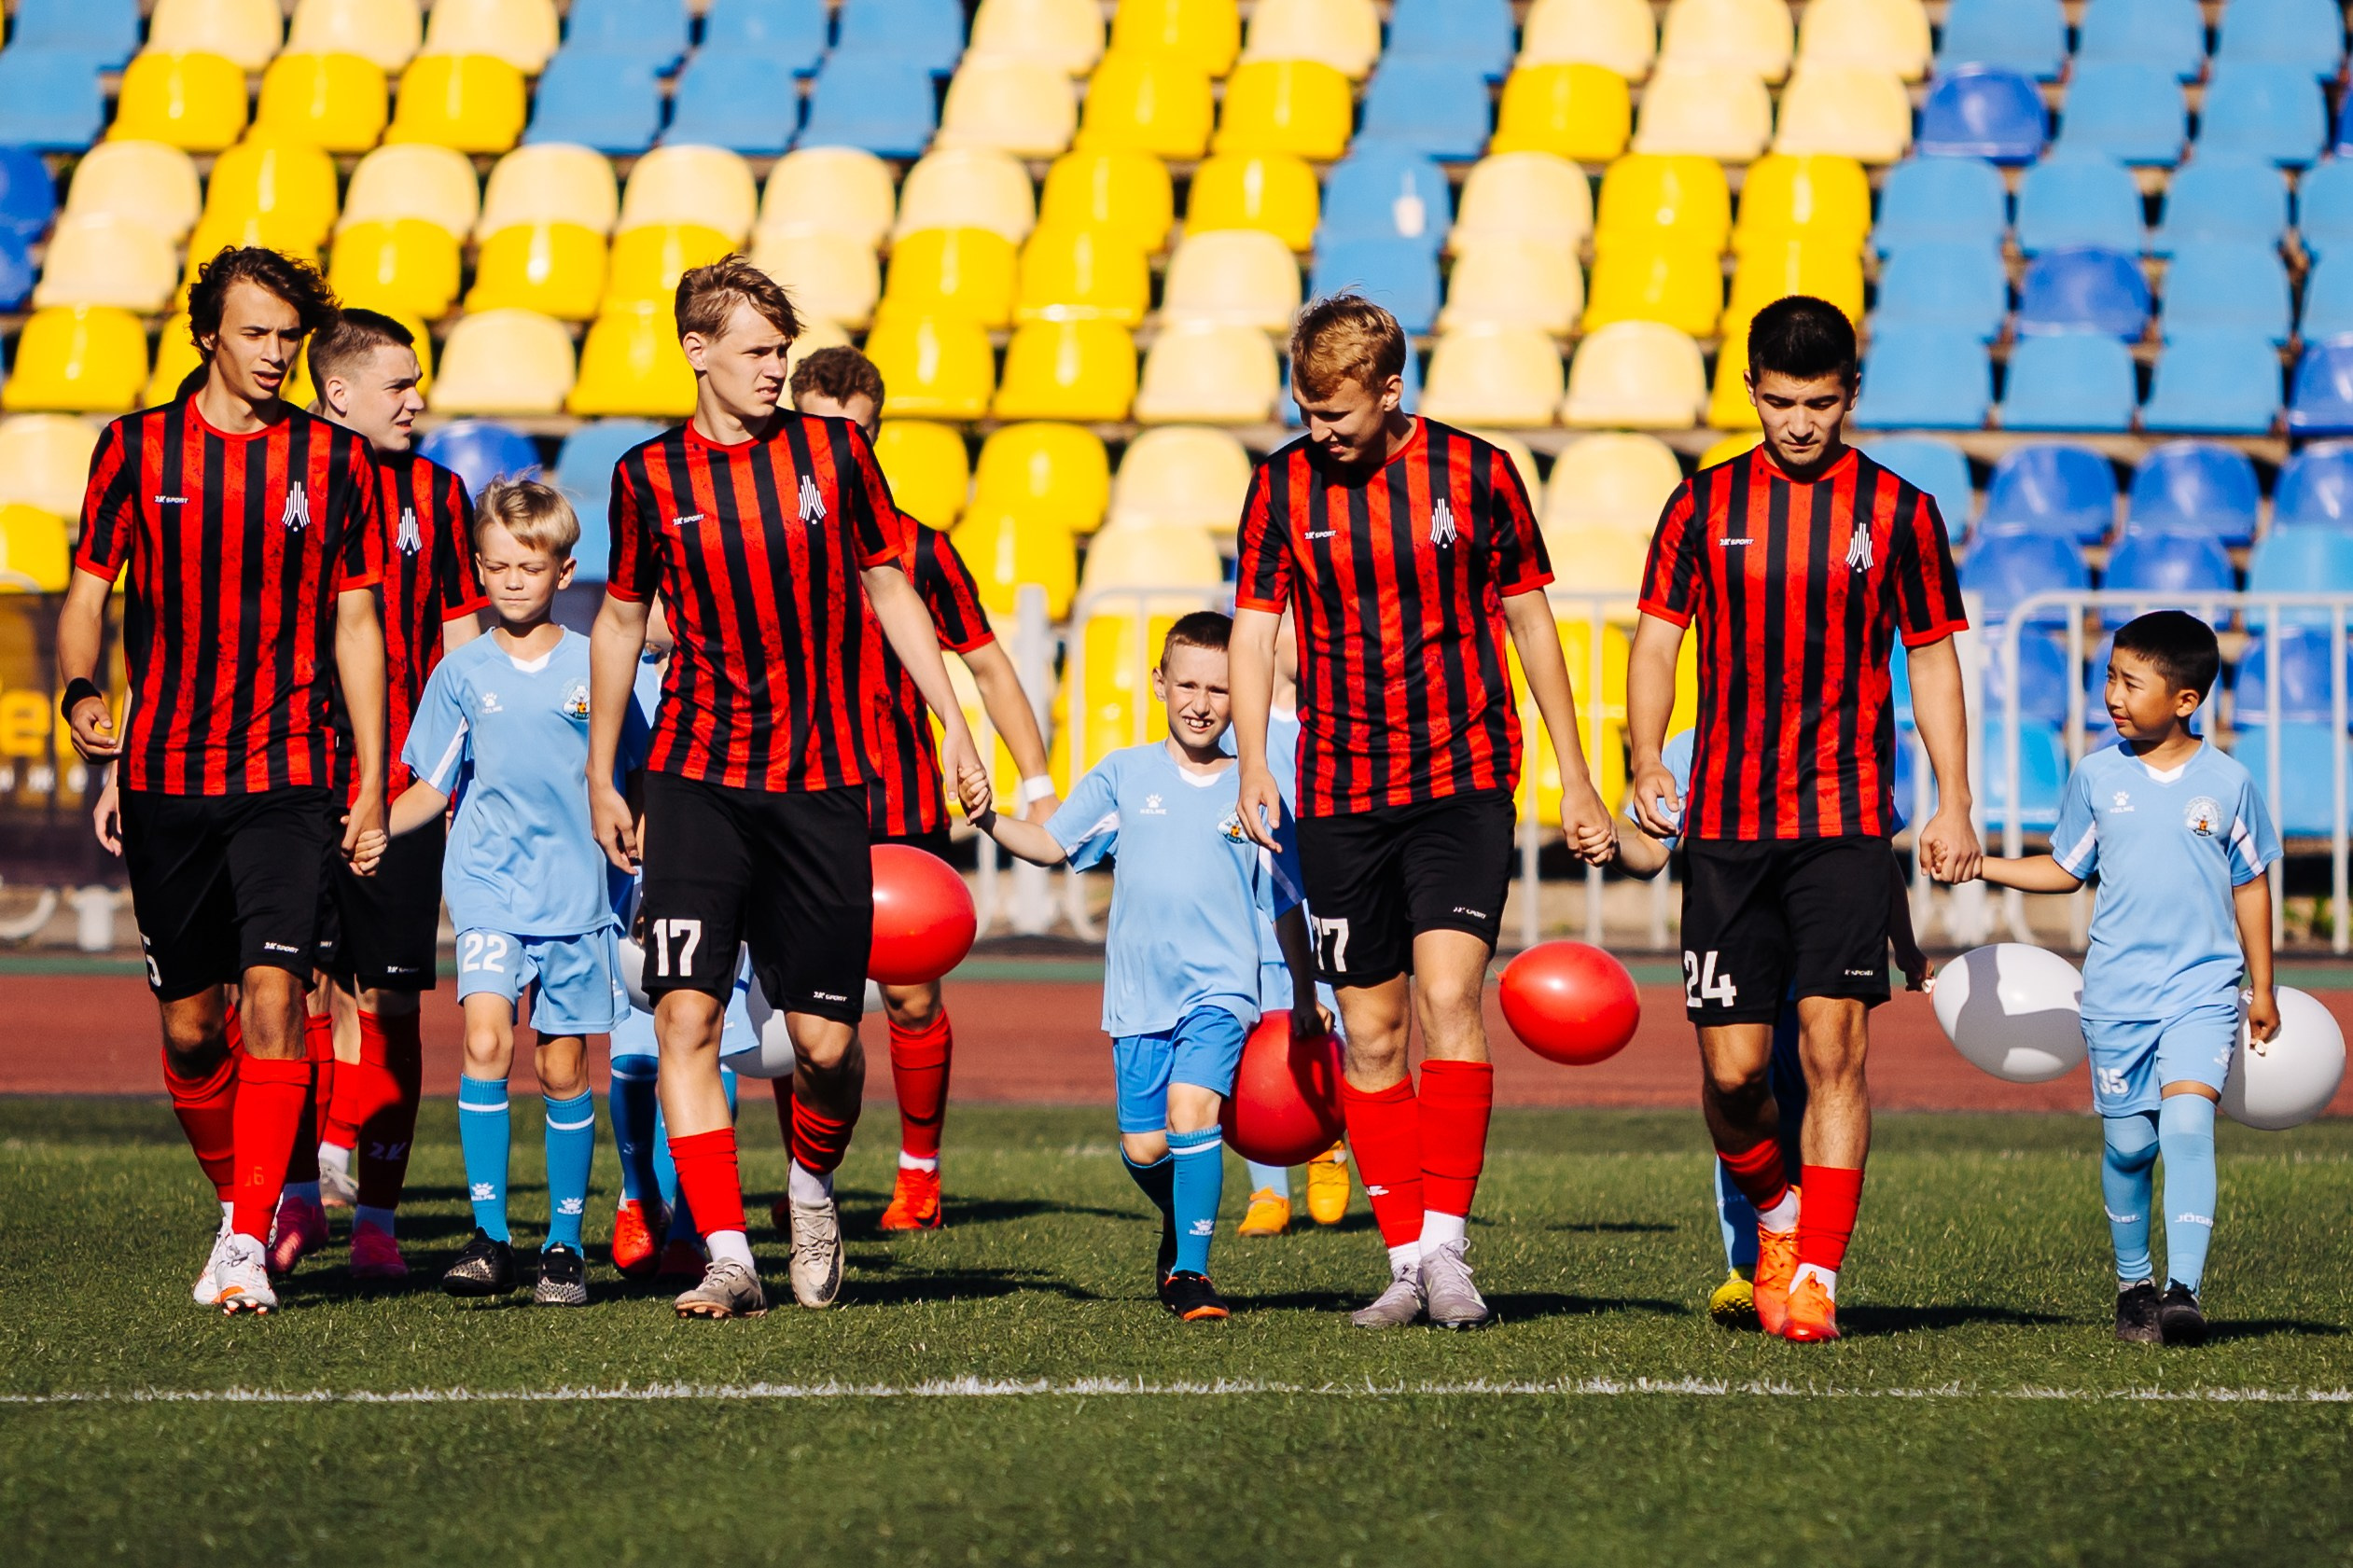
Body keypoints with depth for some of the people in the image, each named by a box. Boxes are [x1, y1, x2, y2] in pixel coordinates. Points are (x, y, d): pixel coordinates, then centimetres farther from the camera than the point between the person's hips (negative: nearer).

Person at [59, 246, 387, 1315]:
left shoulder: (334, 461, 5)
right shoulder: (137, 448, 4)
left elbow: (355, 626, 8)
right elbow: (88, 589, 8)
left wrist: (373, 777, 4)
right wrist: (81, 692, -12)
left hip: (289, 779, -1)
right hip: (166, 775, 1)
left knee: (273, 995, -16)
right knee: (189, 1025, 6)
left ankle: (249, 1243, -16)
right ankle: (244, 1199, 28)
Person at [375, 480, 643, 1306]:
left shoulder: (593, 667, 3)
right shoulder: (462, 672, 5)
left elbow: (638, 774, 11)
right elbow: (432, 787, 9)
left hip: (576, 890, 0)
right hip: (488, 886, 0)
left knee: (564, 1068, 4)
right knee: (484, 1039, -19)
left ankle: (566, 1245, 15)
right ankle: (489, 1237, -16)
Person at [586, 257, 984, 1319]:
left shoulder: (832, 453, 4)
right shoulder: (649, 476, 3)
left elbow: (889, 590, 13)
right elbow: (620, 622, 15)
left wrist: (951, 722, 6)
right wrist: (601, 781, 16)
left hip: (821, 784, 1)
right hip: (698, 783, 0)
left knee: (825, 1039, 0)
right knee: (686, 1015, -15)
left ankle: (812, 1184, 31)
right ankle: (728, 1259, -13)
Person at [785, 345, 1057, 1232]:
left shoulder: (915, 548, 3)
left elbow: (986, 664, 10)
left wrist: (1037, 785, 5)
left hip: (900, 809, 0)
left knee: (911, 997, -1)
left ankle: (920, 1173, 17)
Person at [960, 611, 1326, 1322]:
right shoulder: (1124, 775, 5)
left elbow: (1286, 906, 12)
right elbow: (1052, 843, 3)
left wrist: (1306, 998, 15)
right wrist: (989, 820, -15)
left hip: (1220, 988, -2)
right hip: (1138, 994, 2)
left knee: (1192, 1109, -22)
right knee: (1144, 1150, 2)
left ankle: (1191, 1272, -14)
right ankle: (1179, 1219, 36)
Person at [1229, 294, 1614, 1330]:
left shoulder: (1474, 474, -3)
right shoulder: (1283, 486, 2)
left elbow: (1529, 620, 6)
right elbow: (1253, 628, 2)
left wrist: (1575, 776, 7)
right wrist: (1253, 768, -13)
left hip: (1463, 779, -2)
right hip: (1340, 795, 3)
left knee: (1448, 994, -17)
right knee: (1370, 1029, 4)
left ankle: (1445, 1243, -17)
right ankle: (1407, 1263, 11)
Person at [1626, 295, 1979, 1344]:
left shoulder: (1897, 511, 5)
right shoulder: (1705, 504, 7)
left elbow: (1933, 659, 10)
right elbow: (1658, 638, 5)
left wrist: (1953, 805, 3)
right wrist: (1647, 765, -12)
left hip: (1847, 823, -1)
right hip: (1726, 822, 1)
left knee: (1833, 1041, -13)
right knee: (1731, 1068, -1)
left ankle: (1817, 1275, -10)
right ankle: (1774, 1209, 28)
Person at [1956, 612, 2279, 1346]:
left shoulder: (2227, 782, 0)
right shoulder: (2096, 776, 3)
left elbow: (2250, 886, 9)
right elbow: (2066, 870, 14)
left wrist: (2262, 989, 10)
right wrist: (1982, 865, 1)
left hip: (2203, 989, -2)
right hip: (2116, 992, 2)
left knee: (2187, 1121, -19)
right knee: (2127, 1144, 4)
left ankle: (2184, 1288, -21)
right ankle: (2133, 1283, 23)